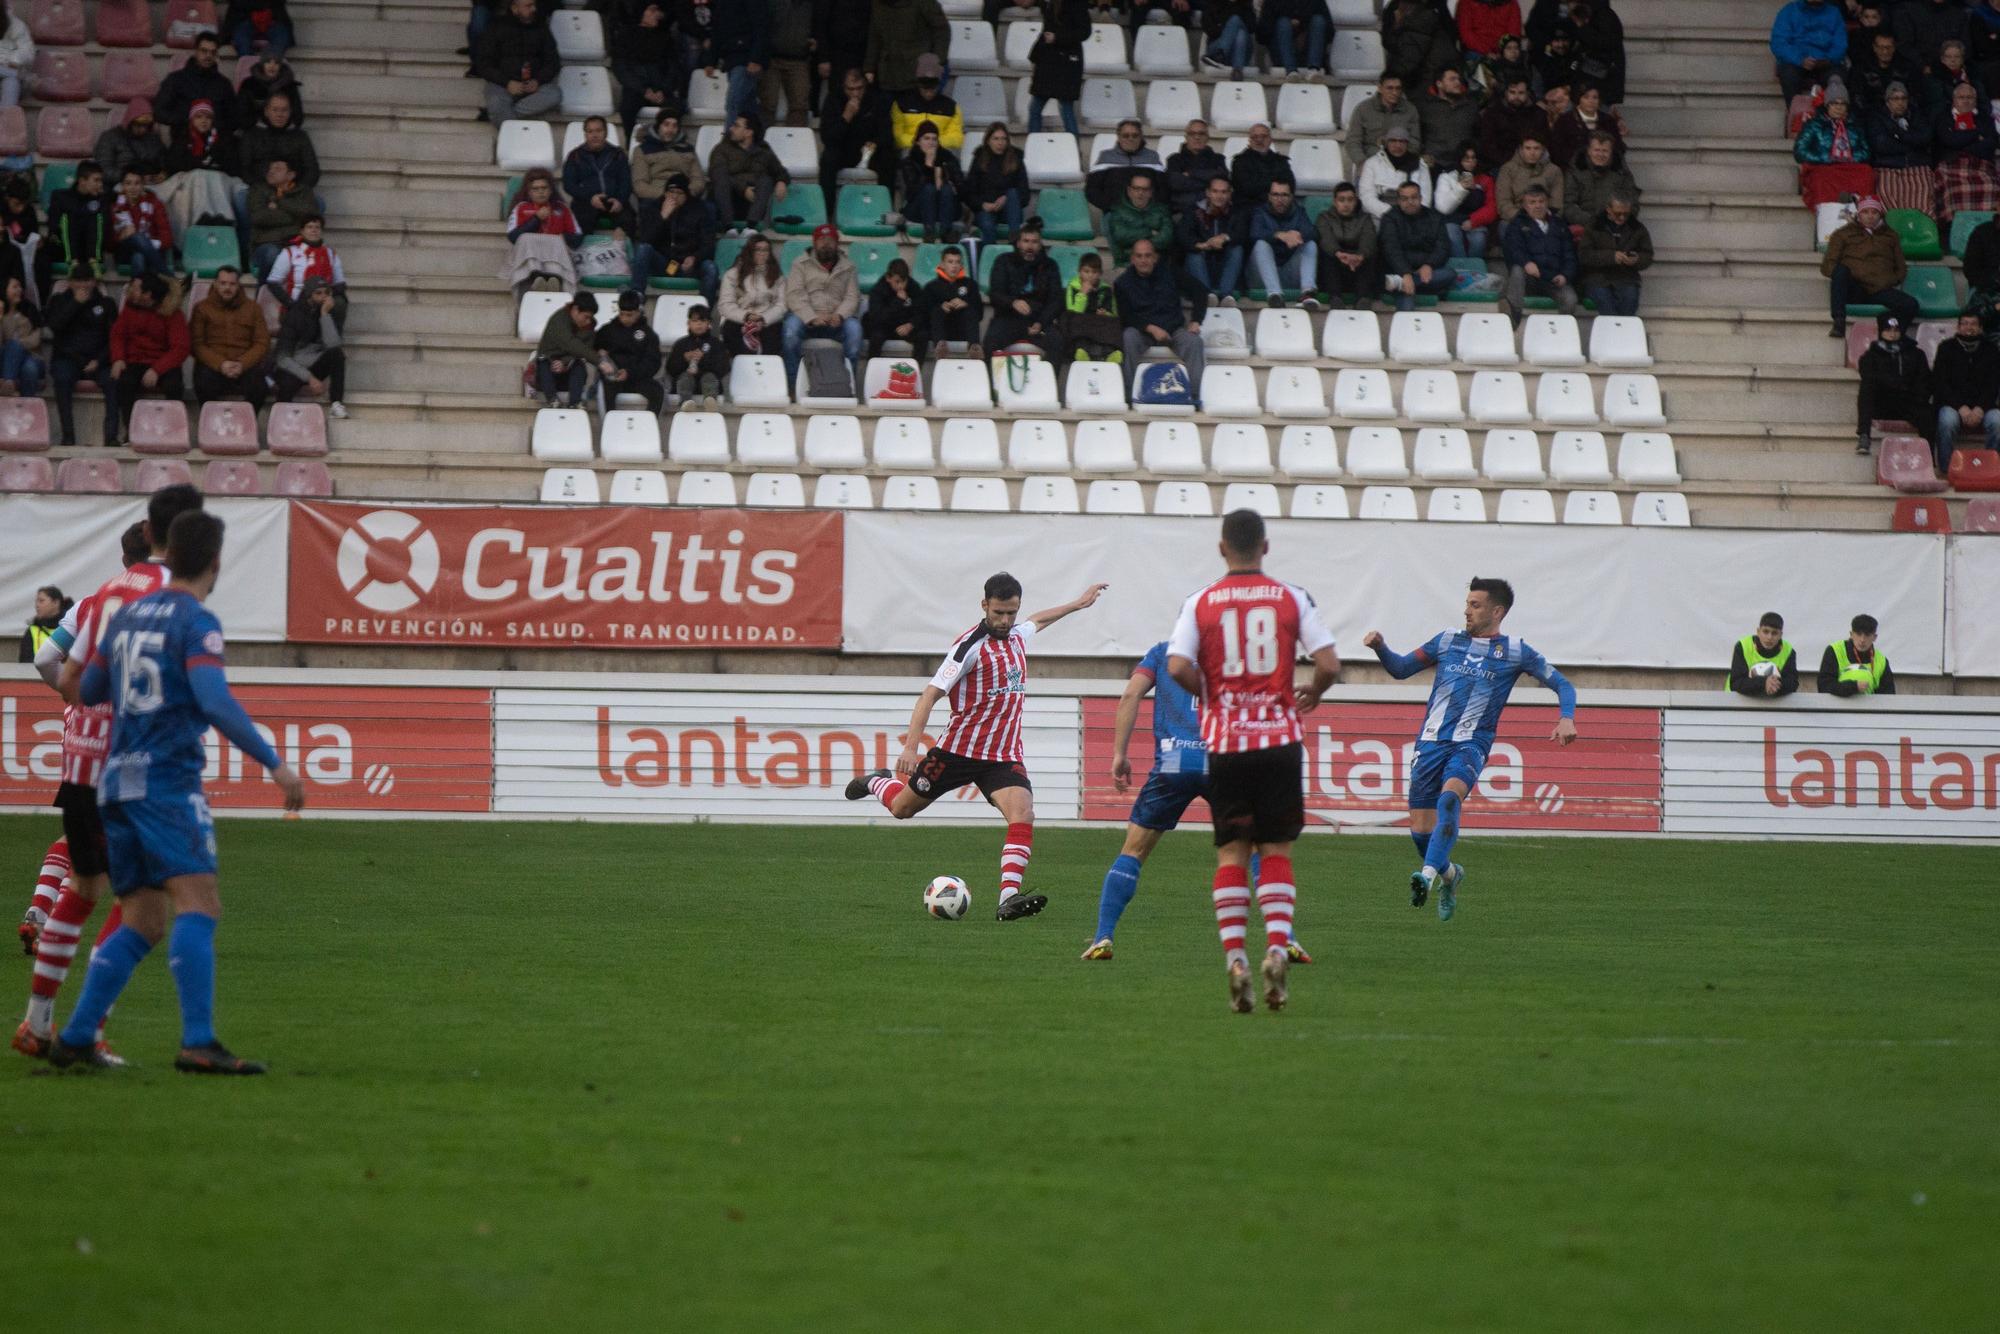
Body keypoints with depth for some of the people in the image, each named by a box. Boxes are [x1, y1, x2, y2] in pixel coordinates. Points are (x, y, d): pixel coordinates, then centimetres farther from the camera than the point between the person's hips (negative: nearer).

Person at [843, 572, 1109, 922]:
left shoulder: (1018, 636, 7)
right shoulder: (971, 646, -16)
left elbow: (1036, 621, 35)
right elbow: (931, 695, -19)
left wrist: (1077, 604, 45)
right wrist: (910, 747, -28)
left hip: (1004, 756, 5)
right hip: (959, 749, -4)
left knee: (1023, 814, -22)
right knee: (902, 808, 13)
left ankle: (1009, 897, -30)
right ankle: (877, 782, 49)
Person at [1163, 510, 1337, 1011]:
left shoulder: (1200, 604, 1)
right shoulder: (1292, 598, 1)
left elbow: (1177, 667, -12)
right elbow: (1328, 664, -5)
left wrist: (1207, 693, 8)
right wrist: (1311, 694, 16)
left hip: (1224, 743, 0)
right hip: (1279, 739, 0)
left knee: (1231, 852, 5)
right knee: (1276, 851, 7)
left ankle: (1235, 959, -7)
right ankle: (1277, 950, -9)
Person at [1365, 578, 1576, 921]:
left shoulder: (1514, 652, 6)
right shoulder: (1448, 641, 14)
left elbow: (1561, 684, 11)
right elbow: (1401, 668, 21)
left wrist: (1566, 719, -7)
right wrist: (1380, 647, 1)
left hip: (1471, 743, -4)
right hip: (1432, 741, 4)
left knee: (1450, 795, -34)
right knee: (1420, 830, 0)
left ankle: (1429, 874, -44)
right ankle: (1449, 874, 30)